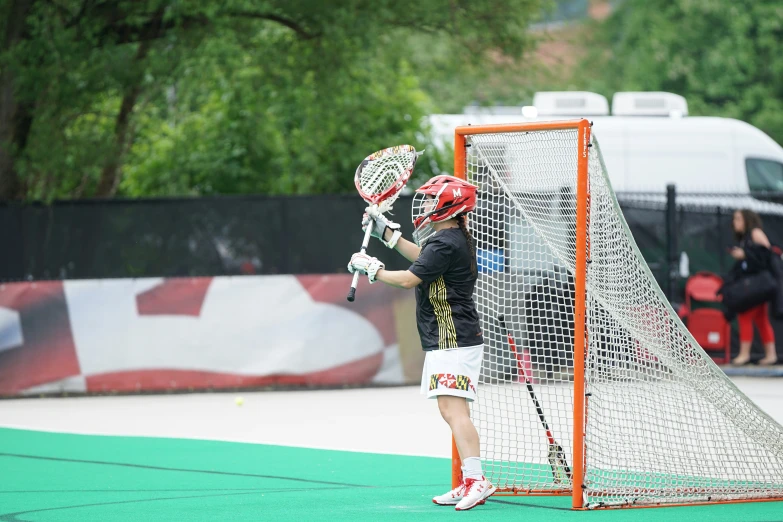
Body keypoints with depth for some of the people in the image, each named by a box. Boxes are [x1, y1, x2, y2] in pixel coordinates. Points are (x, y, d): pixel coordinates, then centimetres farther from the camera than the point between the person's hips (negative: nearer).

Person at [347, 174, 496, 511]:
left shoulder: (445, 243, -16)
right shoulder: (455, 238, 15)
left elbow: (409, 279, -16)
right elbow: (423, 258, 33)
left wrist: (371, 269, -2)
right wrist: (386, 232, 33)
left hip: (453, 342, -11)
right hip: (453, 341, 11)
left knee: (452, 408, -18)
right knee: (453, 411, 13)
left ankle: (476, 479, -27)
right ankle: (469, 485, 14)